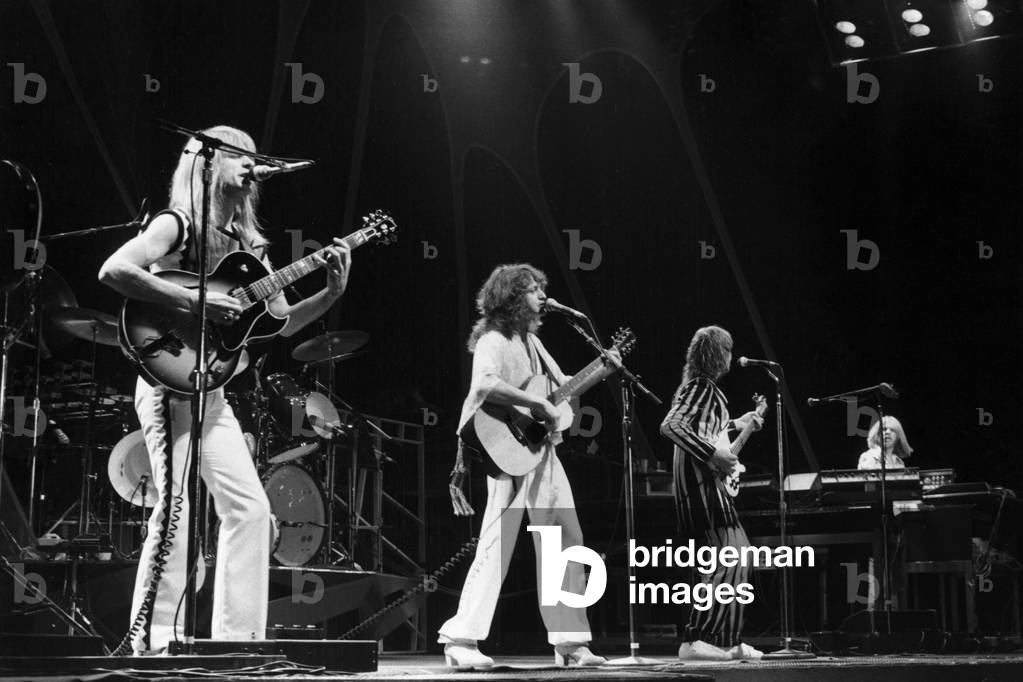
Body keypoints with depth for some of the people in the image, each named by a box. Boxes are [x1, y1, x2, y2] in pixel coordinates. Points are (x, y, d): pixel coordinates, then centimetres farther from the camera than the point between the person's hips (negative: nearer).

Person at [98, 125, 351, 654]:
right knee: (178, 507, -13)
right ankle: (150, 640, -5)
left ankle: (237, 636, 10)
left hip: (211, 390, 8)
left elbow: (282, 321, 16)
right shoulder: (176, 224, -6)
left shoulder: (246, 242, 16)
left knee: (250, 508, 4)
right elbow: (113, 271, -22)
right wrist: (194, 301, -23)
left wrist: (331, 293, 1)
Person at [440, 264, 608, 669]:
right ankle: (461, 640, -7)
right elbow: (485, 384, -30)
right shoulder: (493, 340, -10)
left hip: (542, 450, 9)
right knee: (497, 545, -12)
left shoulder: (530, 339, 18)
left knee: (567, 541, 9)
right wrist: (537, 403, -27)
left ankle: (570, 641, 16)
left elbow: (562, 386, 25)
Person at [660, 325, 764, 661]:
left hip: (711, 486, 11)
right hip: (701, 486, -11)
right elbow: (670, 426, -25)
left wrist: (735, 425, 34)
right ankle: (694, 641, -19)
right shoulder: (700, 388, -12)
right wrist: (713, 453, -25)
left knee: (739, 557, 15)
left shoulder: (706, 388, 18)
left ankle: (728, 642, 19)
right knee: (730, 562, -16)